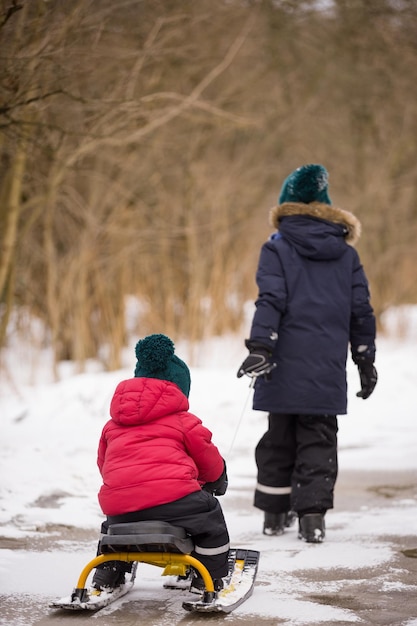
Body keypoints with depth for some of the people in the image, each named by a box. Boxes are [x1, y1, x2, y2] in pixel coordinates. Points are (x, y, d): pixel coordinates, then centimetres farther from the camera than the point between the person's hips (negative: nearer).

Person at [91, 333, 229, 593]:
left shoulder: (112, 424, 26)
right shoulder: (184, 421, 12)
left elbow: (103, 464, 35)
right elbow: (208, 457, 21)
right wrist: (217, 479, 44)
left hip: (117, 504, 5)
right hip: (171, 496, -5)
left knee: (112, 524, 39)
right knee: (210, 516, 19)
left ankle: (106, 578, 39)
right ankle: (207, 580, 19)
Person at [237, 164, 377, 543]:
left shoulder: (278, 249, -1)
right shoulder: (346, 253, 10)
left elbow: (271, 301, -13)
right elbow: (361, 311, 11)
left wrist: (260, 348, -17)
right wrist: (366, 360, 17)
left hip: (286, 366, -1)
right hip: (329, 370, 1)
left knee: (279, 437, 11)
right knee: (319, 439, 3)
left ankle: (275, 513, 18)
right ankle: (312, 515, -8)